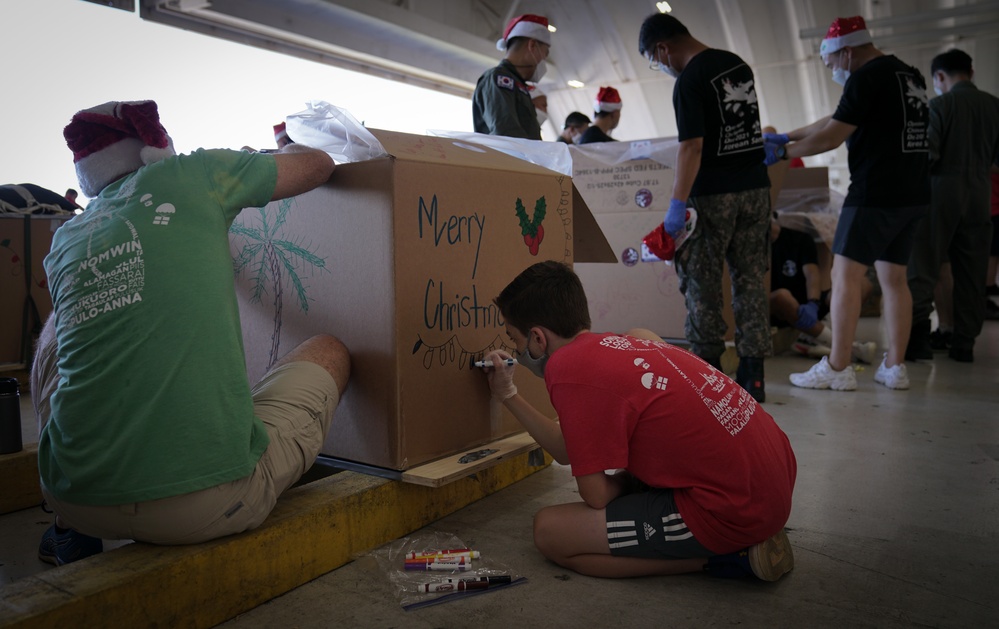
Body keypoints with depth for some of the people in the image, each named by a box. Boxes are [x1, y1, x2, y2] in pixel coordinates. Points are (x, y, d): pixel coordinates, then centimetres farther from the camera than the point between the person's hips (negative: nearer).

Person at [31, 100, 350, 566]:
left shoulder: (65, 239, 14)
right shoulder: (188, 175, 3)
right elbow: (319, 164, 16)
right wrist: (286, 146, 41)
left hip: (75, 495, 5)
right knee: (329, 353, 19)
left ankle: (71, 530, 31)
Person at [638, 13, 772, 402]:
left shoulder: (689, 81, -13)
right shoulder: (738, 65, 12)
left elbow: (692, 147, -19)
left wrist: (677, 205, -18)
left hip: (714, 193, -7)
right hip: (756, 187, 7)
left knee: (701, 280, 5)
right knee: (751, 277, 8)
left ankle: (708, 366, 13)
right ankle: (752, 373, 10)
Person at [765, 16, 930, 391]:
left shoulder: (867, 78, -11)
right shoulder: (909, 76, 19)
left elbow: (832, 136, -12)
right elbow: (835, 121, 22)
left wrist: (783, 152, 0)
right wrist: (786, 136, 23)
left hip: (875, 194, -9)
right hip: (913, 194, 9)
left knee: (845, 276, -5)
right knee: (893, 278, 11)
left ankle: (837, 369, -4)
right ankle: (895, 367, 14)